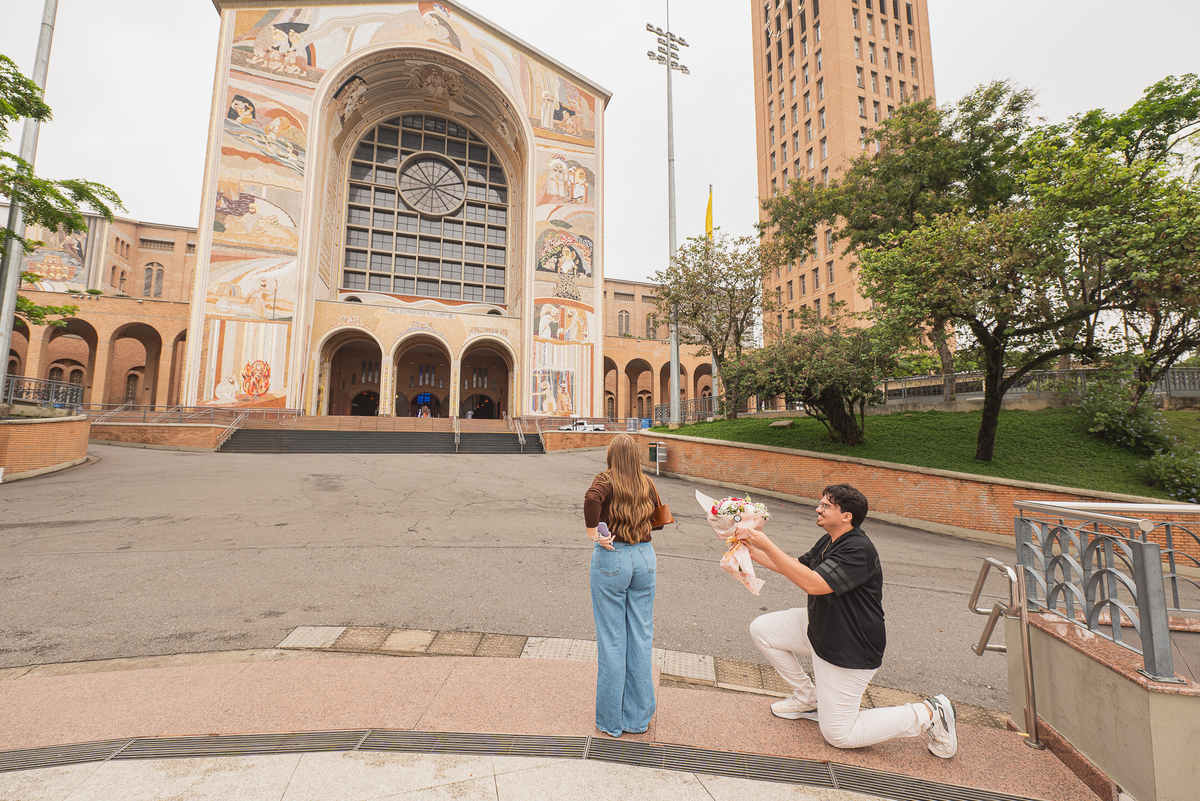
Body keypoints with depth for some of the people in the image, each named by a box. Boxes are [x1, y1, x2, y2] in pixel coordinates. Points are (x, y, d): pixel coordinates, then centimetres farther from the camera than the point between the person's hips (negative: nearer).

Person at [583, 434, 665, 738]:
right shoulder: (647, 484, 4)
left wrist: (592, 531, -20)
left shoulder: (606, 480, -10)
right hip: (644, 557, 4)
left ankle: (611, 720, 24)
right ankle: (638, 717, 29)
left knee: (612, 639, 9)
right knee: (640, 638, 15)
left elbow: (592, 498, -32)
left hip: (611, 559, -4)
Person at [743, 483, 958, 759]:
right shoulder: (829, 542, 0)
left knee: (838, 735, 3)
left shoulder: (859, 550, -29)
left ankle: (928, 713, 15)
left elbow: (812, 583, -38)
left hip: (849, 651, -8)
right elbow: (794, 567, 10)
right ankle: (808, 698, 18)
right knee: (762, 629, 1)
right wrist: (752, 551, 0)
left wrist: (768, 545, -36)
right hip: (818, 627, 8)